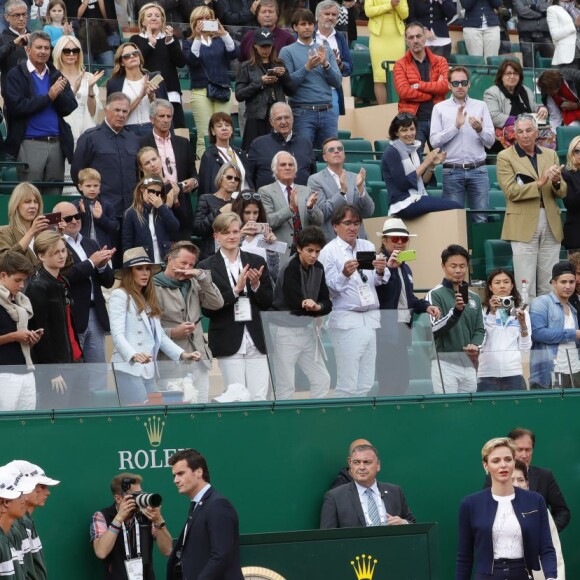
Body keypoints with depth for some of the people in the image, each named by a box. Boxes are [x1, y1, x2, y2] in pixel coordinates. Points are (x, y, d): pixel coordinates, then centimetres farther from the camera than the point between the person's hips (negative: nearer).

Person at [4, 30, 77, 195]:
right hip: (30, 144, -4)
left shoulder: (56, 75, 14)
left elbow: (69, 107, 7)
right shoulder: (16, 75, 0)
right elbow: (16, 106, -12)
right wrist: (49, 96, -12)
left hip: (57, 144, 4)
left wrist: (58, 93, -13)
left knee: (54, 197, 6)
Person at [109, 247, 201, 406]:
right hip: (129, 368, -8)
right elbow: (117, 333, -13)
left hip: (148, 370, 8)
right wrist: (133, 355, -30)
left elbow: (160, 335, 21)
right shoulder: (120, 296, -1)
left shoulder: (148, 300, 24)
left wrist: (182, 354, 8)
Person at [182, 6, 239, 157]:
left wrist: (224, 34, -14)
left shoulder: (220, 40, 14)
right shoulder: (189, 43, 8)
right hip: (201, 92, -2)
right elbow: (191, 60, -10)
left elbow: (234, 53, -3)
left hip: (223, 90, 2)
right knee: (204, 137, -8)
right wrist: (198, 37, -17)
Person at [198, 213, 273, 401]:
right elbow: (206, 309, -6)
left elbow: (267, 303, 12)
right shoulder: (207, 267, 1)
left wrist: (256, 285, -8)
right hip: (228, 341, -3)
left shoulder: (256, 262, 11)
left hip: (255, 341, 3)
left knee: (260, 398, -2)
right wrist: (236, 290, -14)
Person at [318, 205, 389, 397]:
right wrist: (344, 274, -30)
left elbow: (378, 281, 6)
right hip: (346, 320, -5)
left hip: (371, 318, 5)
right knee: (347, 385, -10)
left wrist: (381, 271, -17)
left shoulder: (368, 247, 14)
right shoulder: (329, 251, -1)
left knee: (366, 384, 4)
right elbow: (331, 286, -11)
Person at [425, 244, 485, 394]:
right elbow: (434, 328, -14)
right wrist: (456, 310, -29)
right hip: (445, 363, -5)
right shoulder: (435, 295, -4)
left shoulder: (473, 298, 13)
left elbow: (480, 329, 16)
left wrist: (475, 345, -6)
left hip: (468, 363, 6)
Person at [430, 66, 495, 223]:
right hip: (452, 170, -1)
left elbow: (490, 141, 6)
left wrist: (480, 130, -14)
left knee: (481, 218, -1)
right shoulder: (440, 108, 5)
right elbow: (434, 141, -5)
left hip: (478, 170, 1)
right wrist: (456, 126, -14)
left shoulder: (480, 106, 10)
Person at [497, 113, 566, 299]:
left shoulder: (550, 155, 14)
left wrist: (557, 182, -11)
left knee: (549, 285, 6)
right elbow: (511, 191, -10)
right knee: (526, 284, -6)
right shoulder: (505, 157, 1)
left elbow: (562, 193, 12)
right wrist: (540, 182, -19)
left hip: (551, 223, 4)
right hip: (524, 224, -4)